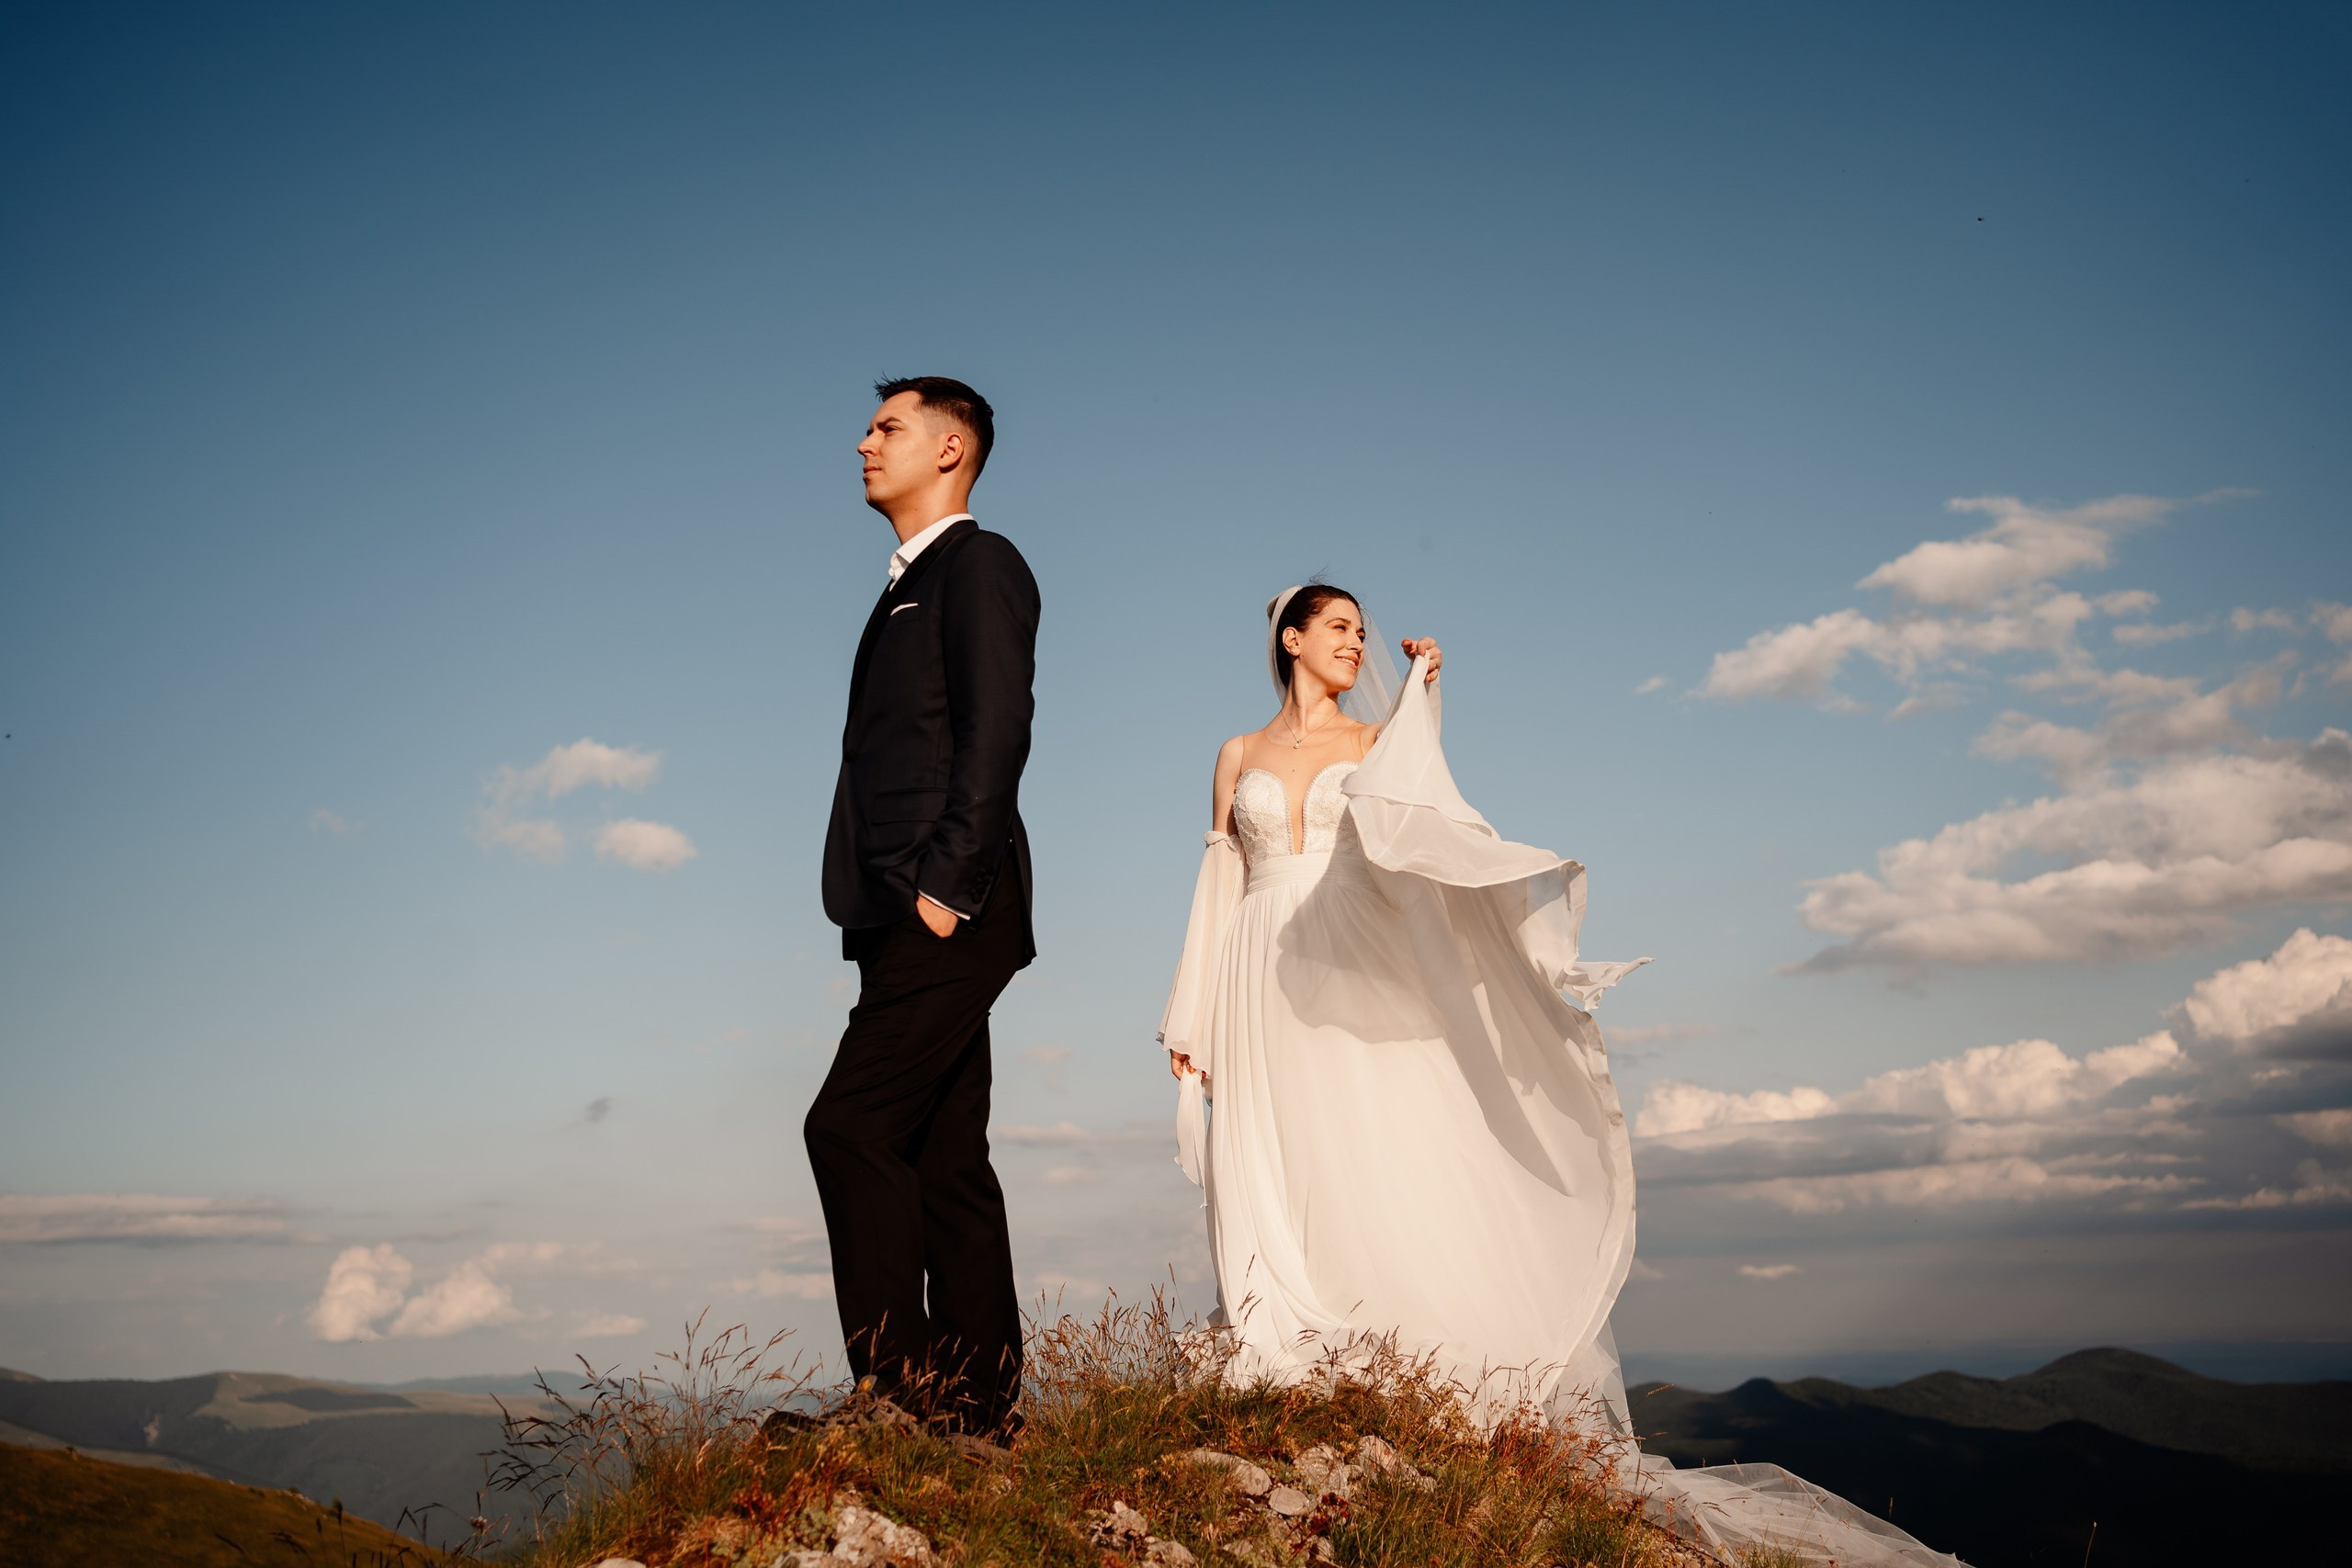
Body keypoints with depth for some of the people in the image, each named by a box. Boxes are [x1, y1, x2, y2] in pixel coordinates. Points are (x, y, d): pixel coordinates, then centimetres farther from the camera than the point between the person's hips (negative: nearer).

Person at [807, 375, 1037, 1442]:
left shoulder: (978, 563, -2)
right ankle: (982, 1411, 10)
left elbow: (996, 731, -14)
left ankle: (900, 1390, -10)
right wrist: (886, 910, 14)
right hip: (909, 921, 9)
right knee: (944, 1161, 7)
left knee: (851, 1126, -14)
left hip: (951, 914, -9)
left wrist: (947, 884, -20)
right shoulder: (910, 587, 25)